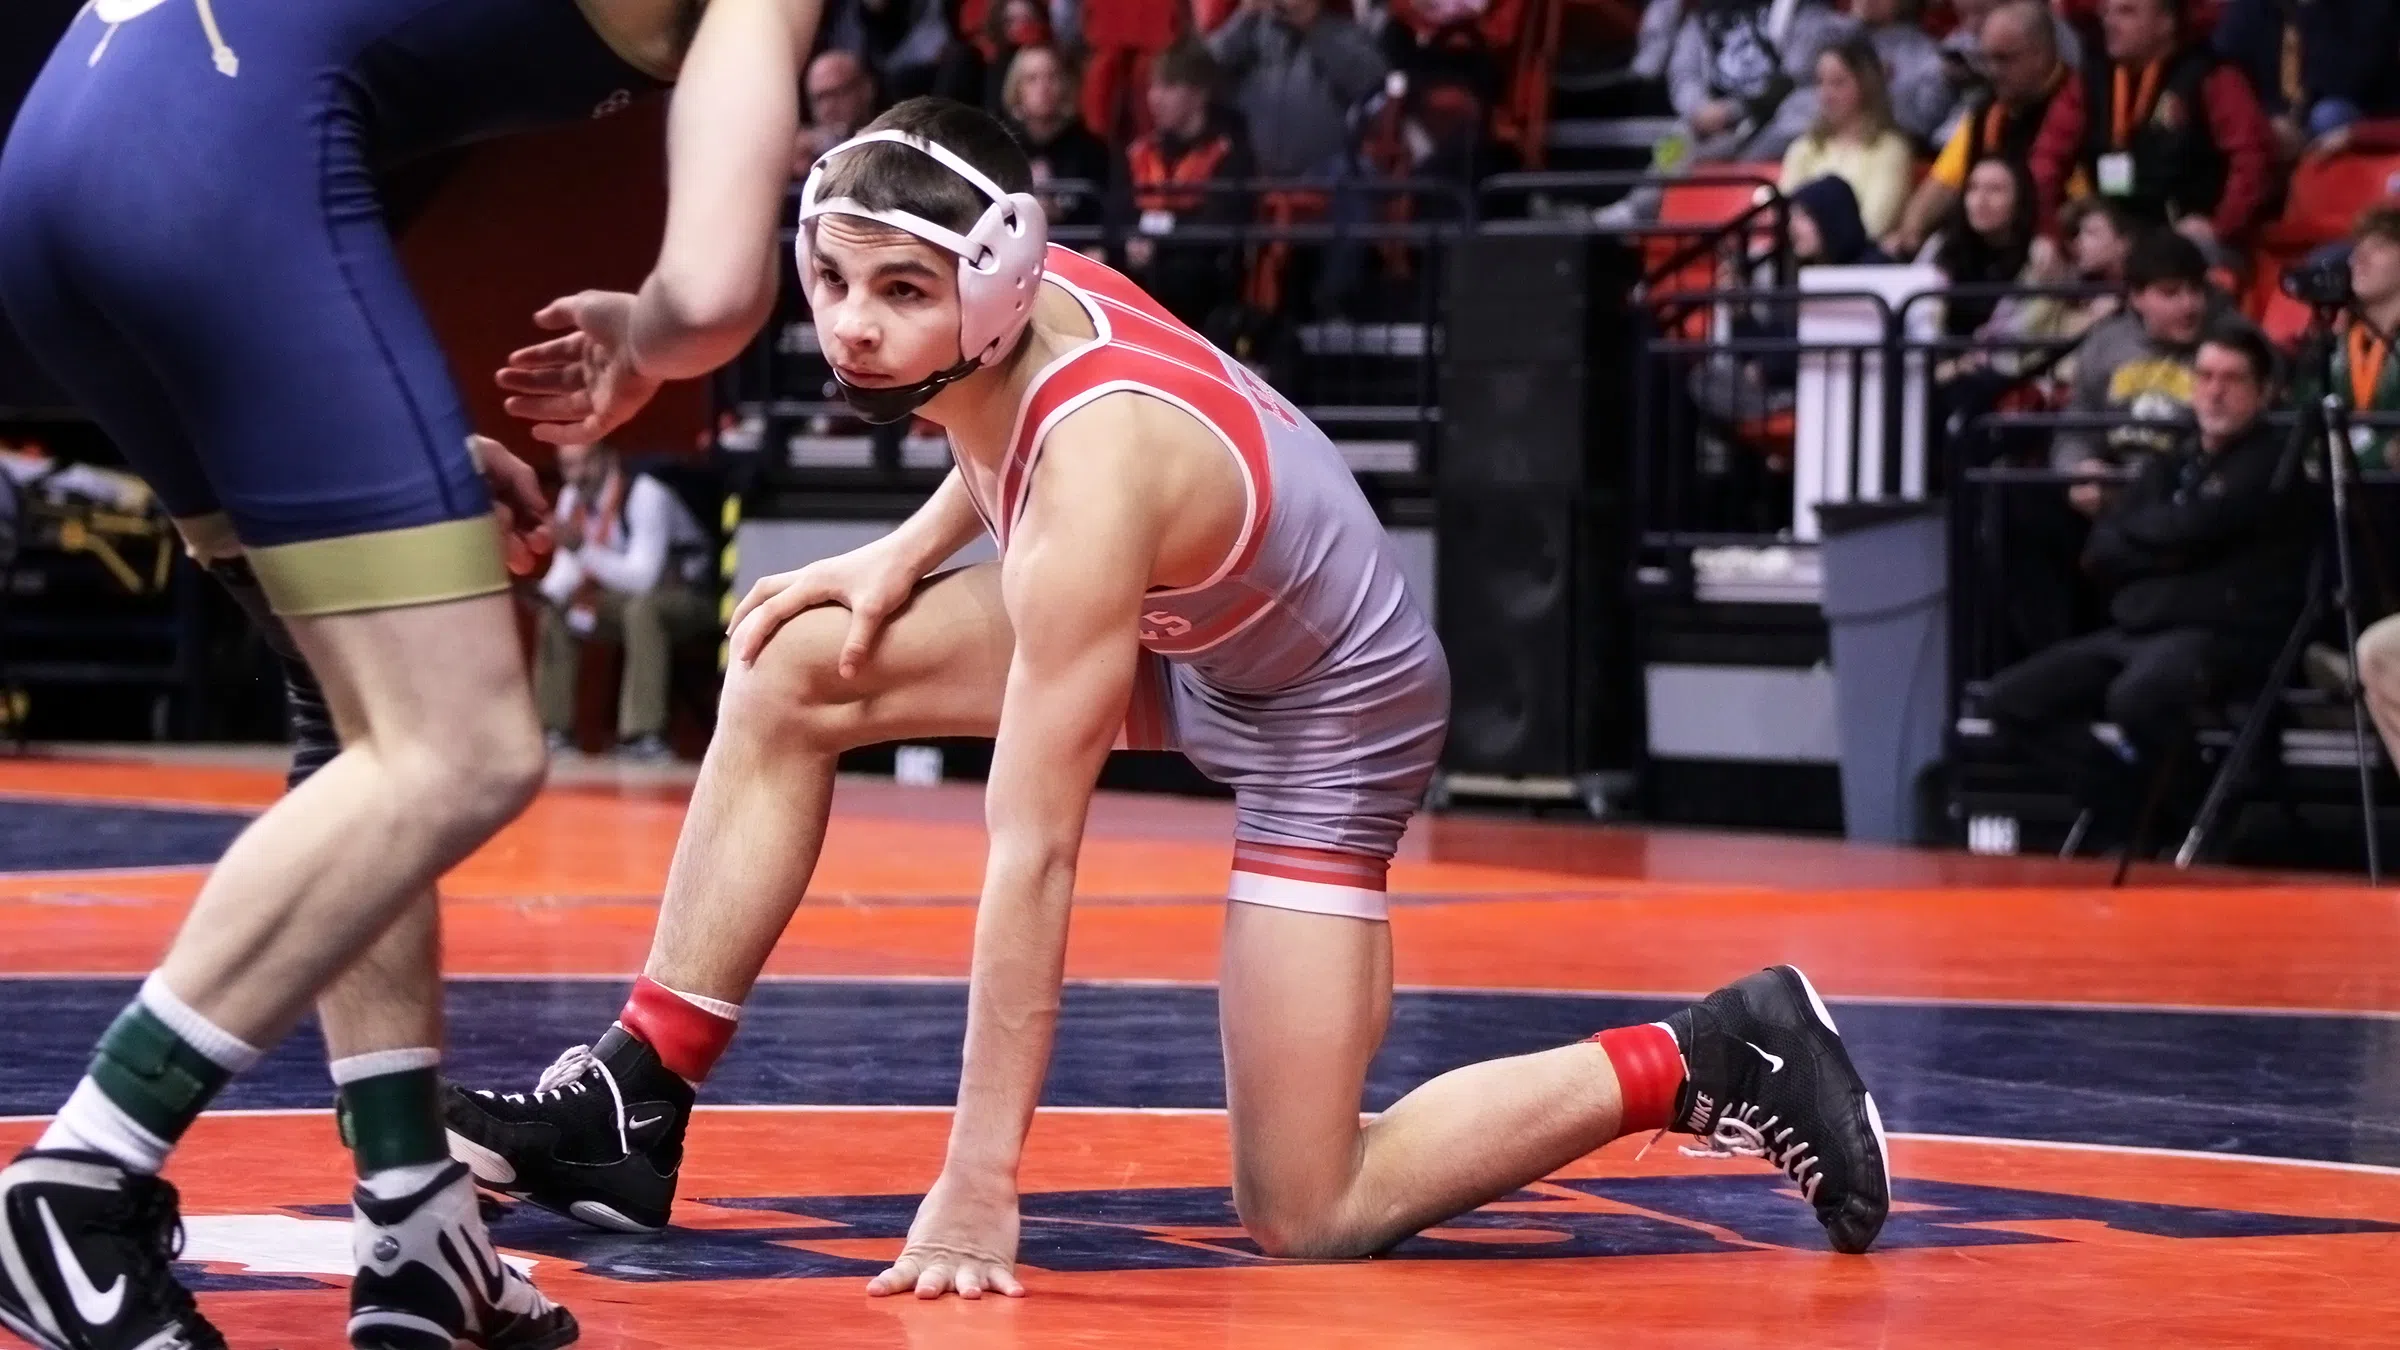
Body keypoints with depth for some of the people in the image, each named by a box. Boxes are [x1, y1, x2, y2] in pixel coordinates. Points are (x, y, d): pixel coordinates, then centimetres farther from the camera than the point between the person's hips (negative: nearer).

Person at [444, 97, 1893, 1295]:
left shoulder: (1092, 483, -38)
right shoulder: (1035, 298, -18)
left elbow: (1033, 853, -37)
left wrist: (981, 1184, -36)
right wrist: (903, 557, -4)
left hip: (1325, 716, -8)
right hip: (1190, 640, 8)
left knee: (1308, 1221, -7)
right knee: (791, 675, -5)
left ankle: (1713, 1059, 4)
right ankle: (634, 1101, 1)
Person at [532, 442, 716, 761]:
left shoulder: (647, 495, -25)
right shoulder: (572, 498, -2)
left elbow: (642, 579, -32)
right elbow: (568, 569, 1)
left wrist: (584, 549, -41)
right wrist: (540, 597, -20)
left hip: (690, 599, -8)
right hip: (625, 597, 8)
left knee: (641, 609, -36)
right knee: (554, 612, -1)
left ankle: (643, 736, -35)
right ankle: (553, 731, 3)